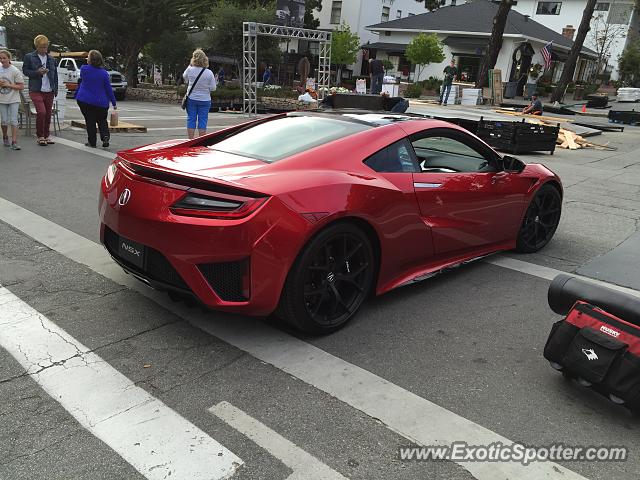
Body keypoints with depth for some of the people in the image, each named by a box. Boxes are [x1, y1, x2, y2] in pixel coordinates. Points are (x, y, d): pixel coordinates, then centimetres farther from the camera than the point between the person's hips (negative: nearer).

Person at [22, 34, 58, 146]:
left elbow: (55, 75, 17)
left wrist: (56, 89, 10)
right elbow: (25, 71, 2)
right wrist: (37, 72, -14)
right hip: (36, 90, -4)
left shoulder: (51, 59, 13)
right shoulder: (29, 57, 3)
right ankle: (40, 136, -3)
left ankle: (46, 135, 19)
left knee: (48, 114, 6)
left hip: (49, 91, 4)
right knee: (41, 112, -17)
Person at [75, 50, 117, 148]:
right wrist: (114, 103, 3)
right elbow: (109, 89, -4)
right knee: (102, 120, 16)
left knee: (90, 121, 8)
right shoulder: (104, 73, -7)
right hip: (101, 102, 0)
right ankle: (105, 137, -6)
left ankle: (92, 142, 10)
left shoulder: (83, 69, -5)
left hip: (84, 100, 0)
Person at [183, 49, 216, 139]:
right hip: (205, 100, -1)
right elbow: (213, 88, -8)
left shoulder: (190, 70, -8)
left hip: (191, 99, 1)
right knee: (202, 121, 4)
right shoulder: (209, 73, -13)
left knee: (191, 119, 8)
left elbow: (185, 77, 14)